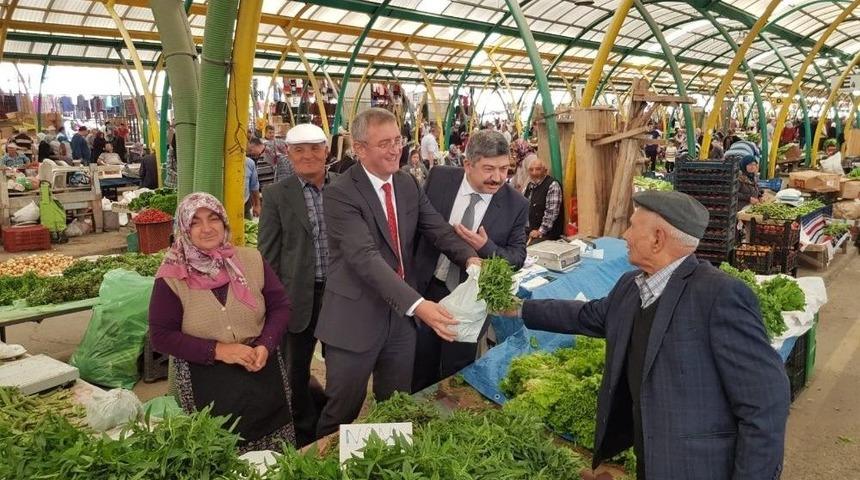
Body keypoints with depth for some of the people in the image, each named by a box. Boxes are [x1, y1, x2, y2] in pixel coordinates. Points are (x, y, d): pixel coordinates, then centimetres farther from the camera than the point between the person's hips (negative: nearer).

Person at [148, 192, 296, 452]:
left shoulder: (251, 261, -2)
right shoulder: (171, 278, -8)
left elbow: (280, 307, 4)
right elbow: (161, 336, -7)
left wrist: (265, 346, -14)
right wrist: (217, 350, -17)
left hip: (263, 372, 3)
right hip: (206, 384, -2)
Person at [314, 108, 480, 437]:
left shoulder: (408, 185, 5)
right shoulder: (340, 194, -17)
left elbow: (438, 230, 1)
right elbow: (366, 258, -28)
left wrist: (470, 258, -22)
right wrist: (417, 304, -39)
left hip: (401, 317, 6)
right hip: (356, 320, -6)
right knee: (343, 412, 11)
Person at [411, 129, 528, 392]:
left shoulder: (516, 204, -13)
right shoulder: (439, 178, -10)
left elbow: (518, 258, -7)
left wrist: (487, 248, -26)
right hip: (426, 289, 1)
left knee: (456, 375, 15)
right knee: (420, 371, 18)